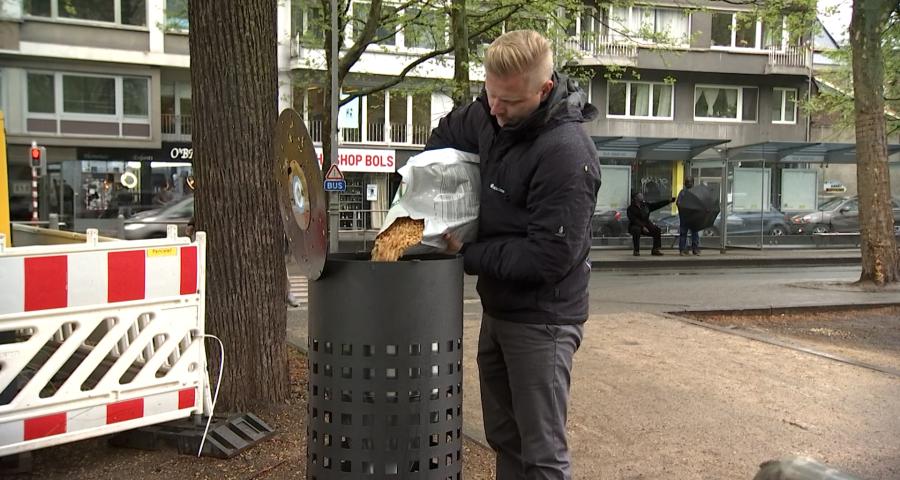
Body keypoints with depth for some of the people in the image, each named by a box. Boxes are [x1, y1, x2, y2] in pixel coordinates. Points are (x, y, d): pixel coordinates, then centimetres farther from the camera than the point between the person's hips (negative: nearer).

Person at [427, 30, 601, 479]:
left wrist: (468, 255, -16)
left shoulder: (567, 153, -24)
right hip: (497, 309, 8)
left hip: (541, 320, -8)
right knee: (504, 439, 21)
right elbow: (447, 133, 22)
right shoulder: (491, 114, 0)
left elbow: (549, 257, -25)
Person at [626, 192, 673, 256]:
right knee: (637, 230, -38)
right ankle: (636, 251, -27)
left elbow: (657, 205, 12)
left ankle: (655, 249, -3)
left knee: (657, 230, -12)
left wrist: (669, 201, 9)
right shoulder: (630, 209, -9)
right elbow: (634, 220, -20)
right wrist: (642, 227, -31)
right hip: (635, 226, -6)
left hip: (646, 225, 6)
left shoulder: (645, 205, 10)